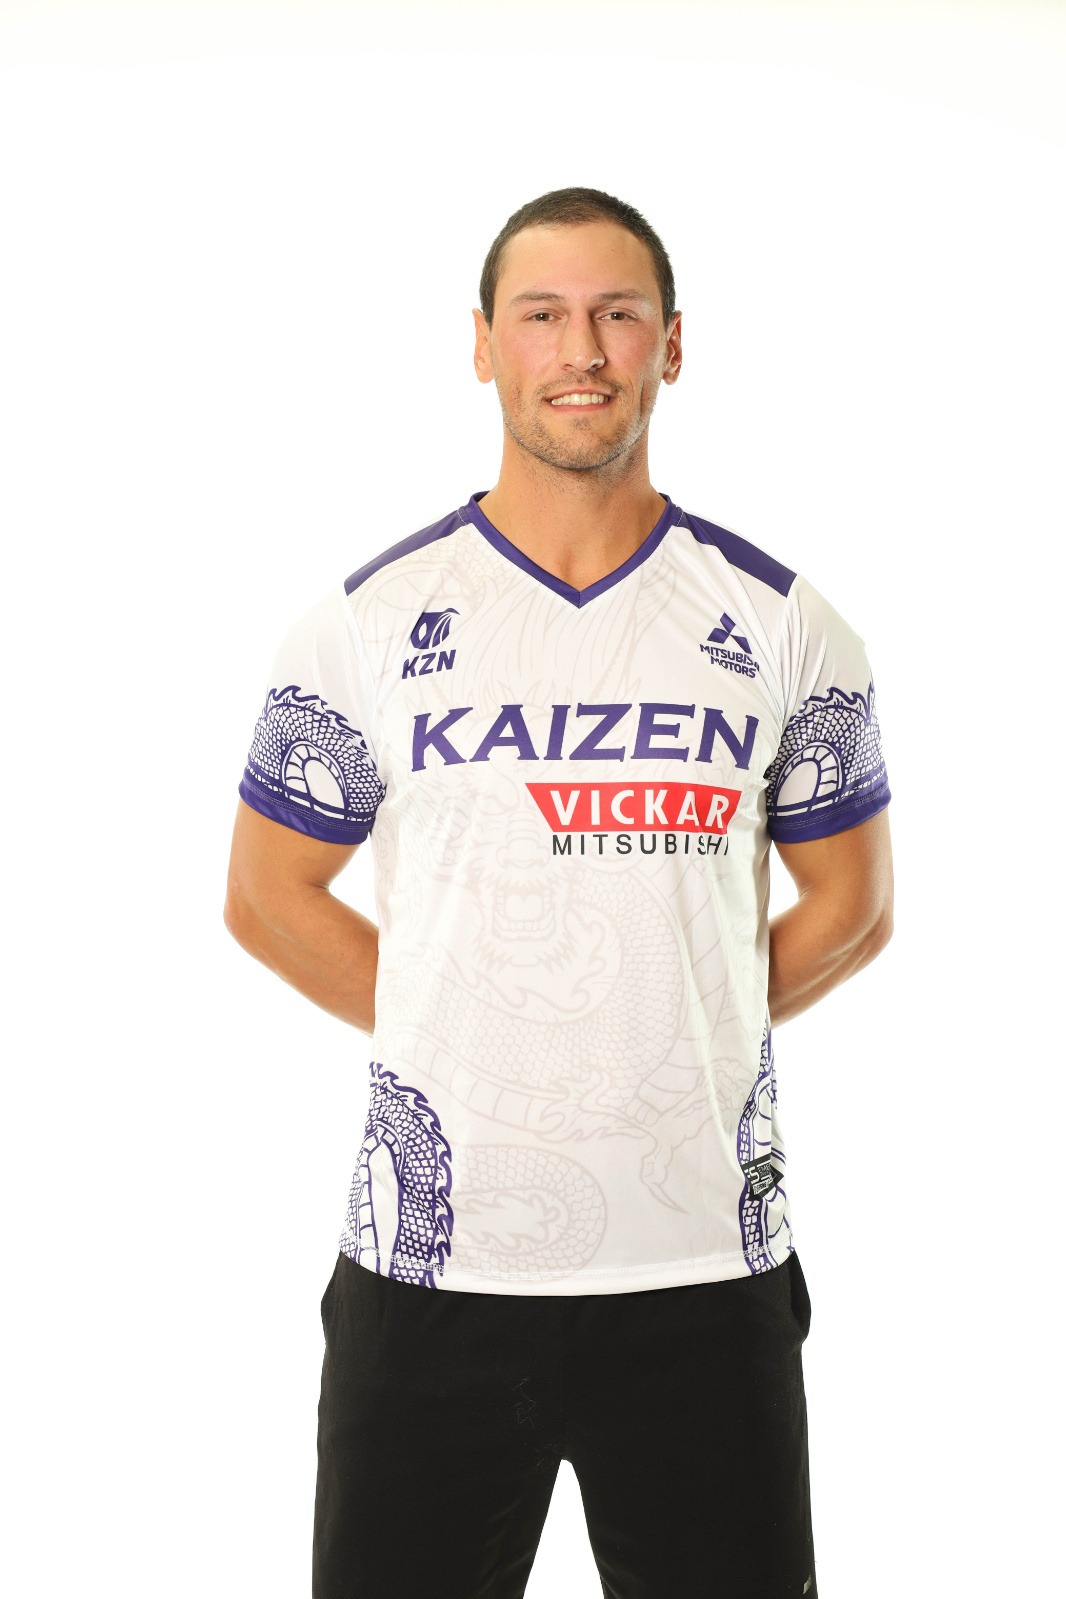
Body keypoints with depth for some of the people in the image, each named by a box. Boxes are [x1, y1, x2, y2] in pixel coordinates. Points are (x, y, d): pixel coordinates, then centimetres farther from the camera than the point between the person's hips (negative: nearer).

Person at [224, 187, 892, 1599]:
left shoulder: (782, 625, 2)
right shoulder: (372, 621, -1)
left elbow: (852, 907, 11)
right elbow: (267, 895, 7)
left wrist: (685, 1038, 3)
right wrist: (454, 1044, 1)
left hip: (710, 1264, 1)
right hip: (433, 1260, 0)